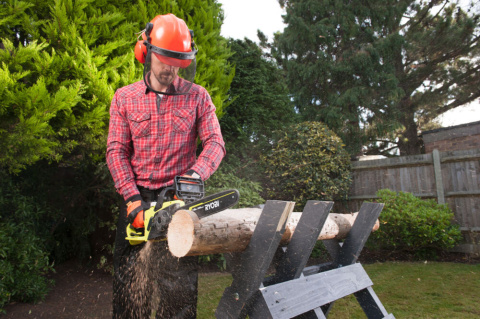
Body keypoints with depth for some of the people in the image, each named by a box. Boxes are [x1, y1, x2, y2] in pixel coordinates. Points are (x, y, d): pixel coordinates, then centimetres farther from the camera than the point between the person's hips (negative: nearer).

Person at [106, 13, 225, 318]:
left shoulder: (197, 96, 4)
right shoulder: (124, 98, 7)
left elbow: (215, 142, -3)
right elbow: (117, 151, 1)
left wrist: (196, 174, -23)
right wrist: (133, 199, -10)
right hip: (138, 197, 2)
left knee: (178, 280, 3)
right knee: (129, 276, 8)